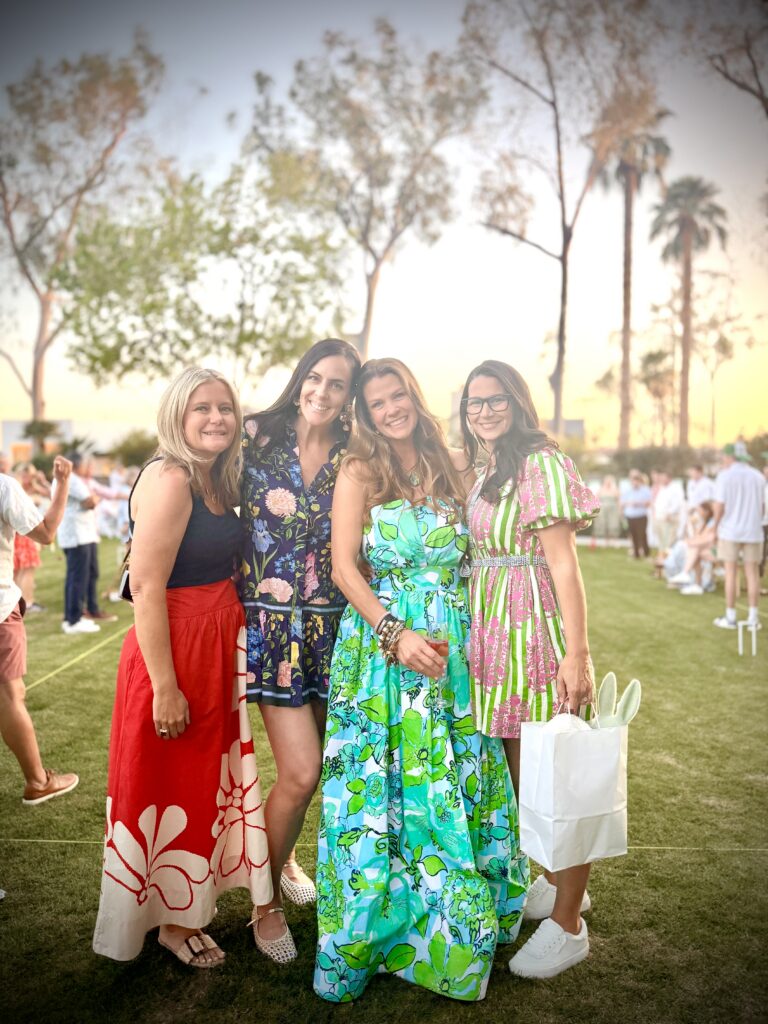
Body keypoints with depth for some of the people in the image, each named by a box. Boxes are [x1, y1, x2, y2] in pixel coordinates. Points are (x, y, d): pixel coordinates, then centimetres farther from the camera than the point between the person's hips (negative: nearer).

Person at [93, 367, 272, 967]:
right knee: (170, 786, 8)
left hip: (220, 646, 9)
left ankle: (186, 907, 39)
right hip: (174, 647, -9)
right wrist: (164, 686, -22)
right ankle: (166, 920, 30)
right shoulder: (169, 479, -18)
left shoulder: (218, 482, 8)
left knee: (207, 777, 19)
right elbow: (147, 588, -22)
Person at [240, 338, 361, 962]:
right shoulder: (256, 437, -3)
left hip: (332, 623, 3)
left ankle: (284, 857, 45)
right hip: (271, 623, -3)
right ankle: (267, 903, 19)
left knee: (316, 764, 14)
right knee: (302, 772, -7)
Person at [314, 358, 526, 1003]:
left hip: (454, 644, 4)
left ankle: (455, 935, 28)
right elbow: (344, 568, -7)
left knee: (459, 778, 8)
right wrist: (396, 633, -17)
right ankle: (370, 936, 21)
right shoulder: (359, 471, -1)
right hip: (380, 637, -3)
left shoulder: (453, 469, 10)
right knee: (384, 784, 2)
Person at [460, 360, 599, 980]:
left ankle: (568, 924, 16)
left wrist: (578, 653, -20)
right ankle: (556, 883, 38)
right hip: (491, 631, 9)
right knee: (519, 774, 18)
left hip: (534, 629, -9)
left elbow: (563, 562, -16)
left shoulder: (540, 464, -11)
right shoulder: (486, 473, 15)